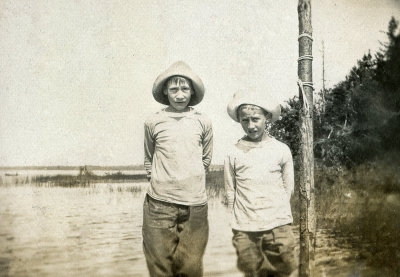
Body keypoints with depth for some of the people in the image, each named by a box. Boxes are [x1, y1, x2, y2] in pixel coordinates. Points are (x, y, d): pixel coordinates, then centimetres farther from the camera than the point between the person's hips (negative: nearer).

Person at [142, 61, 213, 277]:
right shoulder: (153, 123, 3)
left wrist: (190, 182, 11)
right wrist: (159, 181, 7)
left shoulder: (203, 123, 5)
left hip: (195, 204, 1)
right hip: (159, 204, 0)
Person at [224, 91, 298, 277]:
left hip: (278, 227, 0)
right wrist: (240, 219, 3)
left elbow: (288, 187, 8)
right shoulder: (233, 154, 0)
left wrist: (276, 213, 5)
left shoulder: (281, 150, 1)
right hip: (244, 231, 0)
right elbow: (230, 192, 6)